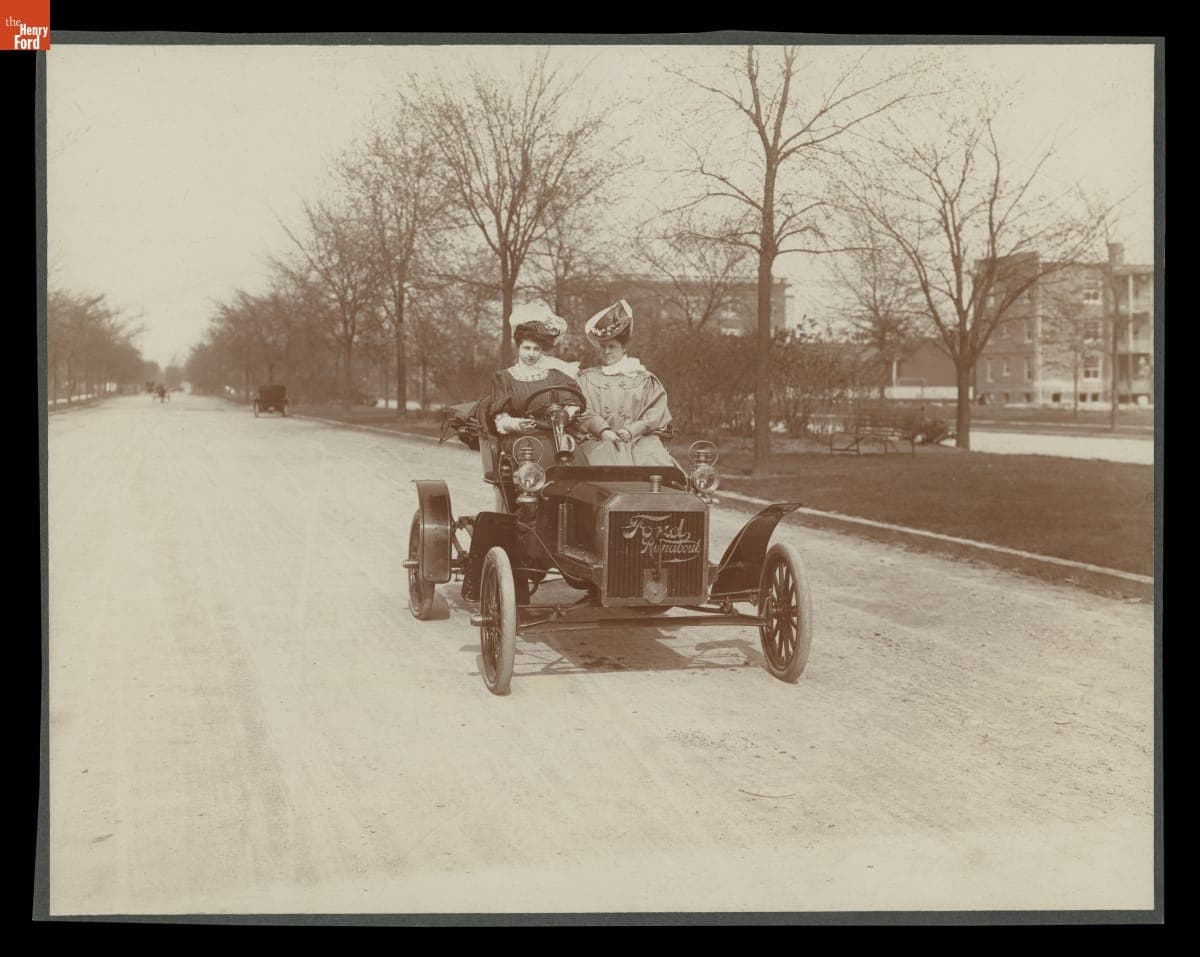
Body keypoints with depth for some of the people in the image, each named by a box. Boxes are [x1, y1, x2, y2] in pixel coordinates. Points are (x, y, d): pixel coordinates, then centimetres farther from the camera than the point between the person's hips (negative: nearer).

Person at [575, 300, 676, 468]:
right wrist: (602, 430, -15)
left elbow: (656, 411, 6)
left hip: (640, 439, 1)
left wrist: (632, 430, -10)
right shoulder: (587, 378, 19)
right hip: (601, 441, -1)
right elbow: (583, 411, 4)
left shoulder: (643, 378, 17)